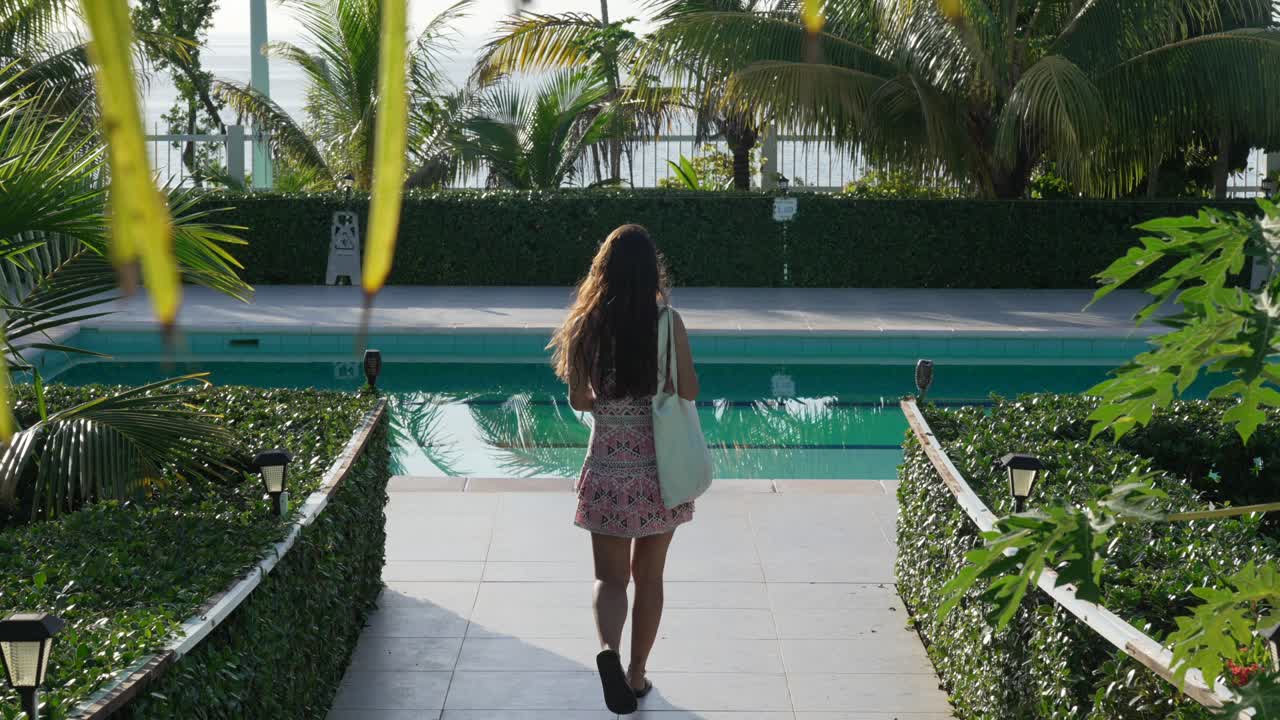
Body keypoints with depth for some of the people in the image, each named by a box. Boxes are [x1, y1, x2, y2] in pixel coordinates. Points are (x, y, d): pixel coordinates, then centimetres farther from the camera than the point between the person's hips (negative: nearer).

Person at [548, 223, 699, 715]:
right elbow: (689, 392, -6)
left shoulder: (587, 324, -7)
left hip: (608, 468, 0)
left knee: (611, 577, 9)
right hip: (660, 466, 0)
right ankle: (637, 674, 25)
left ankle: (609, 651, -18)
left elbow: (578, 401, 0)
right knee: (649, 576, 16)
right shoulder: (667, 321, -11)